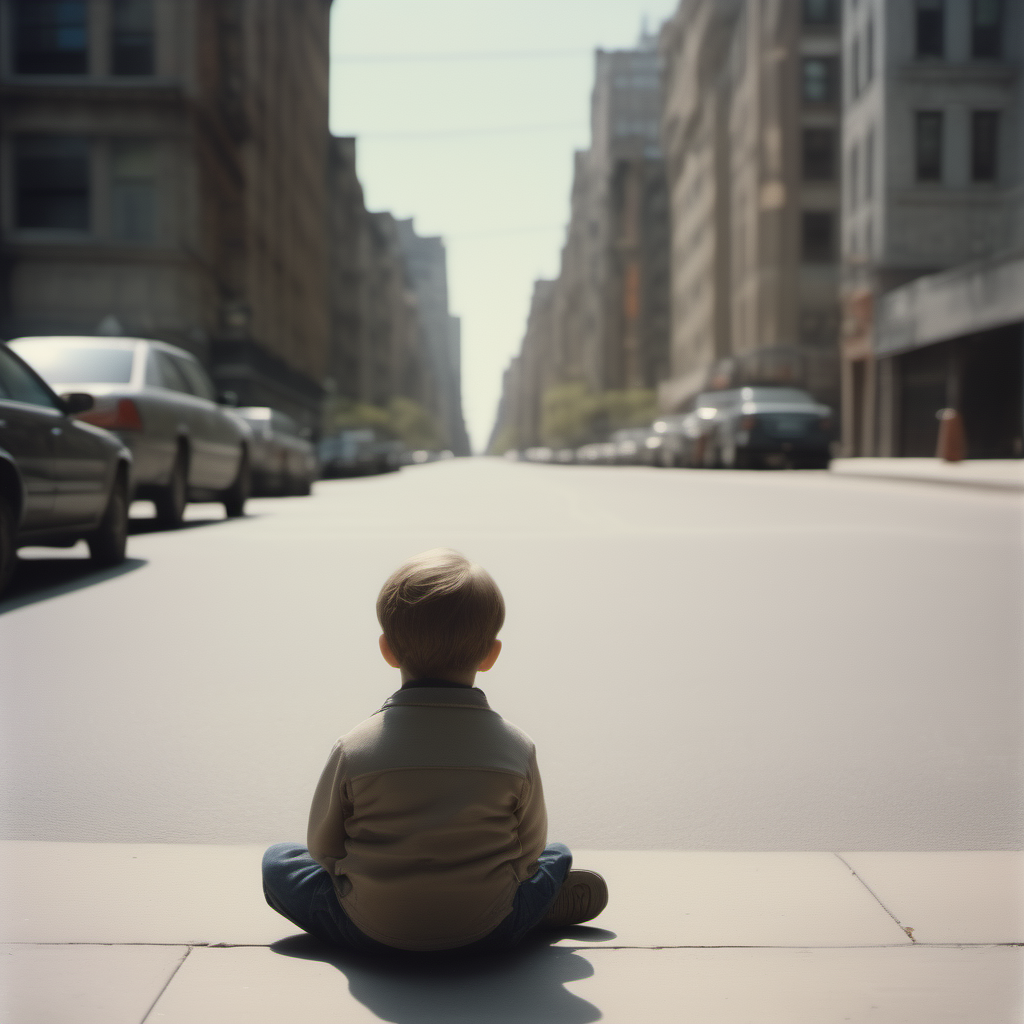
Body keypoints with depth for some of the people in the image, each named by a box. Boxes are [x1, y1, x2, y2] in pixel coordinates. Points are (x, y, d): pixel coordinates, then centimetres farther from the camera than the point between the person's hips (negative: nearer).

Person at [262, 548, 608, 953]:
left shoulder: (355, 750, -17)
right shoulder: (516, 750, -15)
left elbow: (323, 848, -4)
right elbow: (528, 851, -2)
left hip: (371, 931, -2)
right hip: (486, 933, 3)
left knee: (277, 861, 21)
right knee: (556, 857, 29)